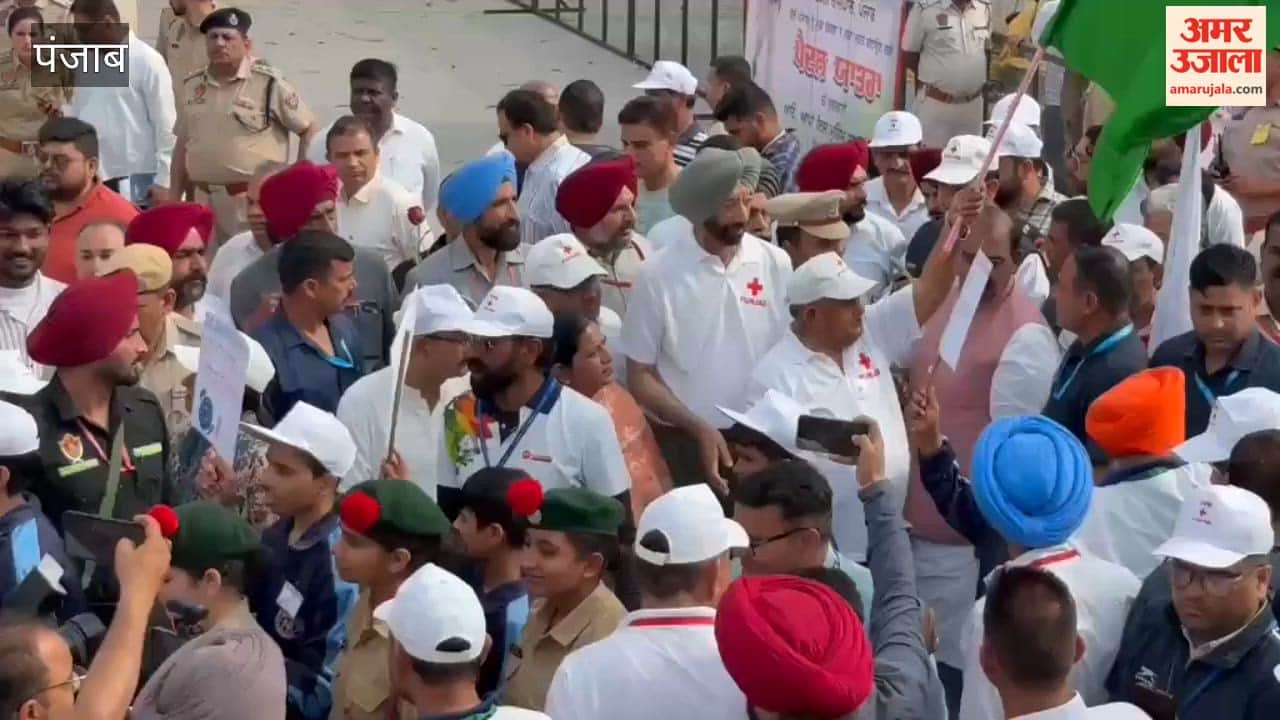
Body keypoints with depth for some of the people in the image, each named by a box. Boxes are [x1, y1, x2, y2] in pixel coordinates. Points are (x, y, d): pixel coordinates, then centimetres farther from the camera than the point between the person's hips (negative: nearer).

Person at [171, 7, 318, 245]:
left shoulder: (269, 83, -8)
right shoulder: (192, 86, 11)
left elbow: (309, 130, -4)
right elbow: (182, 145, 18)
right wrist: (174, 198, 16)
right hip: (204, 200, 6)